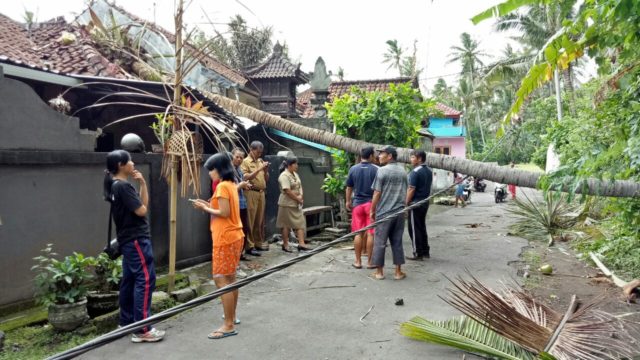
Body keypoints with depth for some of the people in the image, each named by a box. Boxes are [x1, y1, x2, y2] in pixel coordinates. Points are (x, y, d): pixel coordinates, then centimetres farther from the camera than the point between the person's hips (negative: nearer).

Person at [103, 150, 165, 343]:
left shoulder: (116, 185, 13)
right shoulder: (123, 186, -18)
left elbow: (141, 204, 13)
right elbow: (142, 210, -16)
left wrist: (142, 184, 3)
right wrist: (142, 184, 1)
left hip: (128, 239, 10)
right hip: (136, 238, -10)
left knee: (129, 280, 15)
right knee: (145, 279, -10)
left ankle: (126, 321, 25)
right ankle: (142, 330, -10)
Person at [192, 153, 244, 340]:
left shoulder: (222, 186, -16)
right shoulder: (231, 185, 12)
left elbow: (224, 213, -21)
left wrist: (205, 209, -10)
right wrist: (208, 205, 8)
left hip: (225, 239, -10)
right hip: (234, 236, 10)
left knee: (221, 280, -7)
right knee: (230, 278, 17)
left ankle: (228, 326, -5)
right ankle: (231, 317, 28)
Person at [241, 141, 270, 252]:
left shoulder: (261, 161, 17)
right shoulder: (245, 162, -2)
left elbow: (266, 179, 19)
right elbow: (246, 178, -14)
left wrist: (266, 170, -1)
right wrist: (259, 169, -16)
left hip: (261, 193, 6)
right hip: (251, 193, -6)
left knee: (260, 220, 10)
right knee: (250, 221, -4)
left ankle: (259, 243, 18)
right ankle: (249, 246, -1)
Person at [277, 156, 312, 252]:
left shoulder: (295, 174, 13)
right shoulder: (284, 176, -16)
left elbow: (300, 187, 16)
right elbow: (288, 191, -22)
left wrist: (301, 197, -2)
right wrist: (298, 199, -14)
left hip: (297, 204, 9)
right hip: (287, 204, -8)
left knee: (301, 223, 2)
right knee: (287, 225, 2)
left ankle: (301, 244, 3)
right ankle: (285, 245, 13)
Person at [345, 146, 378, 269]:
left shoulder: (353, 169, 2)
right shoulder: (376, 169, -6)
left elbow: (349, 187, 10)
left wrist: (348, 201, 22)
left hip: (357, 203, 3)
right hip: (371, 203, -2)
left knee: (358, 233, 8)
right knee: (371, 233, 2)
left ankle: (358, 261, 13)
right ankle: (370, 262, 7)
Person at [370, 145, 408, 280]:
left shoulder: (382, 170, -10)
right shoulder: (402, 171, 10)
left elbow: (377, 193, -11)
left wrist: (372, 211, -3)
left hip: (384, 212, -5)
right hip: (399, 212, 6)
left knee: (380, 242, 4)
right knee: (397, 242, 10)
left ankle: (379, 272, 10)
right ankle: (398, 271, 13)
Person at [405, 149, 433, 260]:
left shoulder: (415, 172, -17)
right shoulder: (429, 171, 10)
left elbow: (411, 189, -20)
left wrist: (406, 203, -13)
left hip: (415, 203, -9)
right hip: (425, 202, 9)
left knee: (414, 228, 0)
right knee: (422, 227, 17)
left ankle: (418, 253, 3)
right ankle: (425, 251, 21)